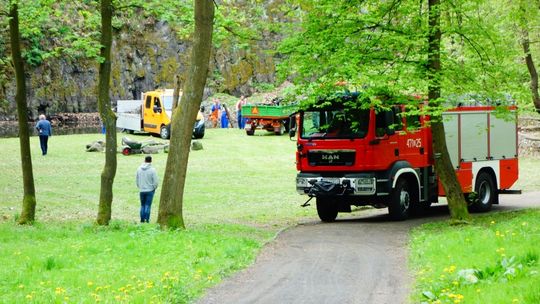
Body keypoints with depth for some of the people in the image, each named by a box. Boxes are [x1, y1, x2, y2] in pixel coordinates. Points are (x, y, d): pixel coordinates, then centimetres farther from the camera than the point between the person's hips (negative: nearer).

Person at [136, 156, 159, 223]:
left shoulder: (139, 169, 0)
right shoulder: (152, 170, -12)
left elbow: (137, 180, 9)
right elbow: (155, 181, -11)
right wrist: (154, 188, 7)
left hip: (141, 190, 3)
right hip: (150, 190, -3)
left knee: (142, 205, 12)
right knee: (148, 205, 1)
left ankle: (142, 220, 11)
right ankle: (147, 219, -3)